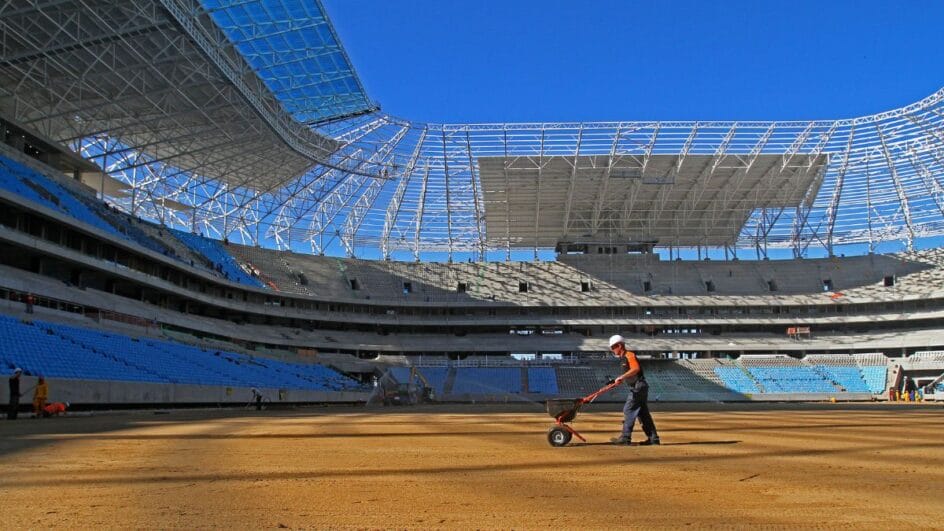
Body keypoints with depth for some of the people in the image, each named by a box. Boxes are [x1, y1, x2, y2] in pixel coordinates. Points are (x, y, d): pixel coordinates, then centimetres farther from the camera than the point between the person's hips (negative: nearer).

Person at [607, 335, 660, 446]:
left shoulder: (629, 355, -12)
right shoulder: (623, 358, 18)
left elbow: (636, 369, -28)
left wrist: (621, 377, -28)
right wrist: (618, 380, 14)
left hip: (638, 387, -10)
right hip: (637, 388, 10)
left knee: (628, 410, -8)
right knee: (643, 413, 10)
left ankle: (625, 437, -6)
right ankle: (653, 438, 13)